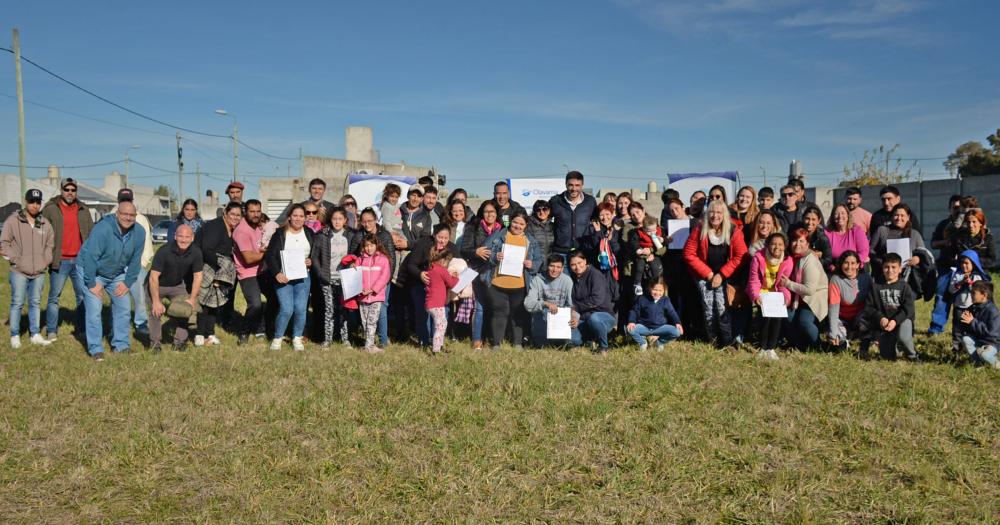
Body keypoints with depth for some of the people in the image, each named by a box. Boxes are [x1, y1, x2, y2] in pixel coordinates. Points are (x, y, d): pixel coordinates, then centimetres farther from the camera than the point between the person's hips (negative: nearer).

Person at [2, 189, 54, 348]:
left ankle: (35, 334, 20)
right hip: (19, 272, -4)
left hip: (39, 272, 4)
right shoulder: (13, 220, -3)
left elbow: (50, 244, 19)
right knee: (17, 303, 1)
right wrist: (16, 259, -9)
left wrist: (46, 260, 6)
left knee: (36, 303, 11)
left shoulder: (45, 223, 8)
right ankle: (15, 336, 11)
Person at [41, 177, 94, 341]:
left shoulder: (83, 210, 11)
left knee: (84, 296, 8)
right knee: (54, 297, 2)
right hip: (60, 261, -3)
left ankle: (82, 328, 17)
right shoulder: (50, 209, 0)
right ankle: (51, 331, 10)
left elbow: (91, 234, 14)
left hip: (80, 260, 4)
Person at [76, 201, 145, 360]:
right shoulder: (103, 229, -29)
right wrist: (92, 284, -23)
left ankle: (121, 345, 16)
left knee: (123, 307, 5)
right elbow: (90, 257, -27)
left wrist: (127, 283, -4)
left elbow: (135, 261, -2)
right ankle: (96, 349, -3)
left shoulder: (139, 233, -11)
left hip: (117, 274, 6)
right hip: (91, 271, -6)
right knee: (94, 310, -11)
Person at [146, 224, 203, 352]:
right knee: (156, 311, -17)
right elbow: (154, 277, -28)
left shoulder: (196, 253, -19)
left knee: (185, 309, -7)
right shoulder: (164, 251, -30)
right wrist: (156, 301, -29)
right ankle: (155, 342, -1)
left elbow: (197, 277, -11)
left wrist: (192, 299, -15)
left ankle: (180, 341, 6)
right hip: (157, 285, -4)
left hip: (178, 285, 4)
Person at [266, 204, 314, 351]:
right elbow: (269, 255, -5)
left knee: (300, 309, -4)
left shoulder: (309, 233, 9)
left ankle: (297, 338, 15)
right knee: (286, 309, -11)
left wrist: (311, 261, -6)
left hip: (303, 278, 3)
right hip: (283, 277, -3)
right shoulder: (280, 233, 0)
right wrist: (277, 273, -16)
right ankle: (277, 338, 9)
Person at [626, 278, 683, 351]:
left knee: (677, 332, -22)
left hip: (660, 327, 1)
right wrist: (631, 322, -19)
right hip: (644, 327, -1)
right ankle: (642, 342, 5)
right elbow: (634, 311, -1)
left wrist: (677, 323, -13)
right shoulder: (642, 298, -5)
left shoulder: (666, 300, 0)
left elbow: (672, 313, 4)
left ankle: (660, 342, 8)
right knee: (629, 329, -29)